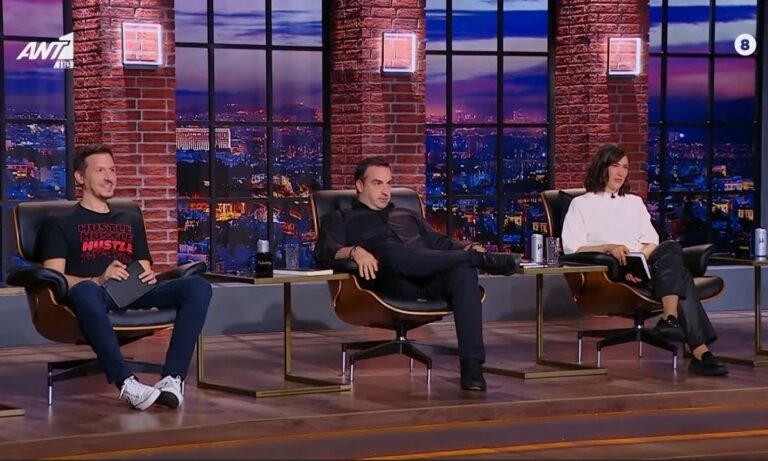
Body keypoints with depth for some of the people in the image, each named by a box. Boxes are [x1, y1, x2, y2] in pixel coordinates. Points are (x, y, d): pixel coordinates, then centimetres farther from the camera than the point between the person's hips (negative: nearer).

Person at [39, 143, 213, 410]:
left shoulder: (131, 222, 31)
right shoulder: (61, 225, 14)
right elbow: (54, 278, 1)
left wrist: (149, 276, 0)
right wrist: (99, 280, -17)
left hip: (133, 294, 5)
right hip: (92, 292, -4)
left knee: (198, 286, -23)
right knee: (85, 291, -43)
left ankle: (172, 378, -35)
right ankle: (126, 381, -48)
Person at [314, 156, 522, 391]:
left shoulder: (408, 215, 37)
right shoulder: (340, 220, 22)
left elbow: (441, 244, 28)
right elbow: (324, 251, 3)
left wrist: (468, 247, 5)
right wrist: (354, 251, -20)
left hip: (432, 281, 4)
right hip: (389, 279, -4)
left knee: (464, 271, -31)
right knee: (394, 254, -39)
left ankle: (472, 365, -42)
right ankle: (483, 259, -33)